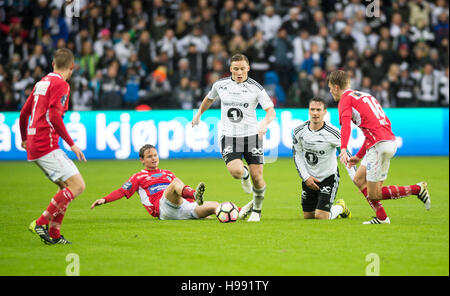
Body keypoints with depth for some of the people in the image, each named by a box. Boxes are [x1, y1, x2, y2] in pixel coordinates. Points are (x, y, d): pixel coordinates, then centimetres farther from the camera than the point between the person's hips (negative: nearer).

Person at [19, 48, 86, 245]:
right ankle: (41, 223, -14)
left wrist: (25, 139, 40)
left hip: (33, 145, 9)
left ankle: (53, 235, 11)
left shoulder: (42, 82, 18)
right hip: (46, 145, -9)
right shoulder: (61, 84, -8)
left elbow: (24, 113, 24)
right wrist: (71, 143, -17)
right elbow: (54, 116, -20)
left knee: (66, 187, 15)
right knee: (77, 185, -12)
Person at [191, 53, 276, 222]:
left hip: (251, 135, -1)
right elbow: (209, 98, 27)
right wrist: (199, 114, 34)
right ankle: (245, 175, 16)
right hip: (229, 137, 1)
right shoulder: (220, 84, 4)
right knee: (236, 171, -24)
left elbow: (271, 111, -8)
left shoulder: (255, 88, -4)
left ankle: (257, 209, 24)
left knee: (257, 177, -4)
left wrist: (265, 123, -28)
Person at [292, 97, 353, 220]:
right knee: (308, 216, 10)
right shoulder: (299, 131, -10)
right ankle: (332, 209, 40)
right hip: (309, 179, 4)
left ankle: (340, 208, 22)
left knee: (321, 217, -12)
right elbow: (297, 156, 2)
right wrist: (306, 177, -6)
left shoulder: (333, 133, -20)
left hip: (328, 177, -4)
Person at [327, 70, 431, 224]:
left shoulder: (345, 99, -1)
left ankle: (417, 189, -6)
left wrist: (343, 149, -35)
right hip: (390, 141, 9)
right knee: (359, 179, 18)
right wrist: (359, 156, 37)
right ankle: (381, 217, 13)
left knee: (373, 194, -3)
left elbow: (346, 124, -21)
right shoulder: (365, 96, 27)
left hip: (379, 145, -9)